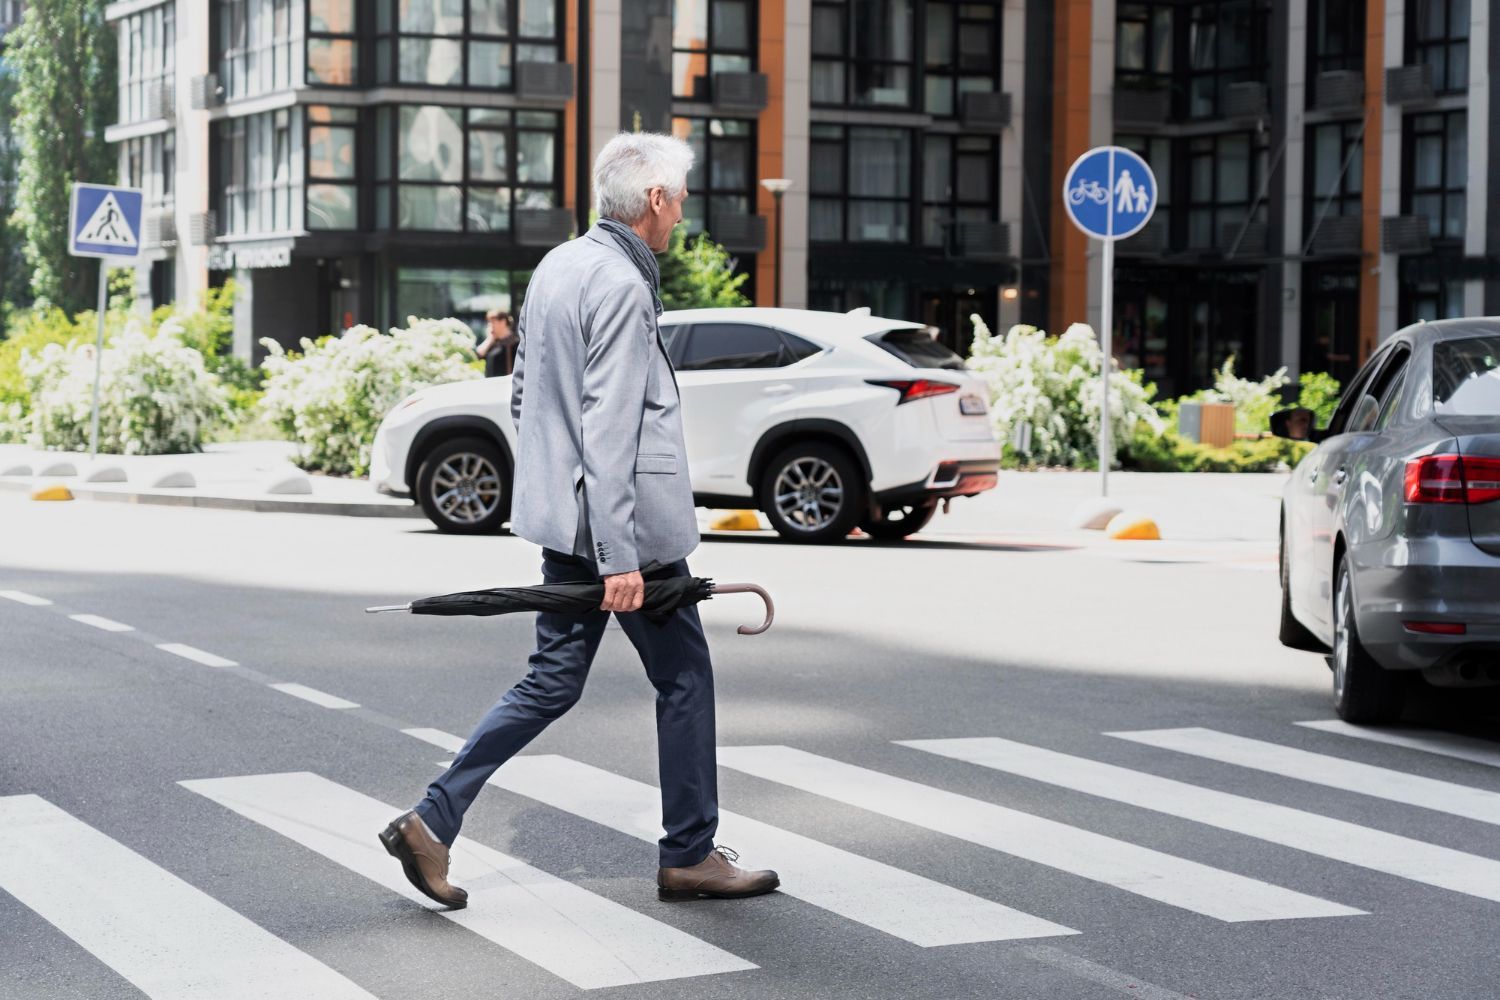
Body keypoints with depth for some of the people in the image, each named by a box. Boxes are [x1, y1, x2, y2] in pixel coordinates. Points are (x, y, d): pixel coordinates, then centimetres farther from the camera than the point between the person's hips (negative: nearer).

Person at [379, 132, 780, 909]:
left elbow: (524, 397, 19)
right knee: (684, 678, 6)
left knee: (553, 682, 11)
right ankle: (689, 856, 15)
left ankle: (432, 822, 4)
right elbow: (608, 432, -23)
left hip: (564, 523, 9)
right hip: (628, 525, -9)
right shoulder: (620, 286, -18)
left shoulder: (556, 267, 11)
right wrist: (619, 557, -24)